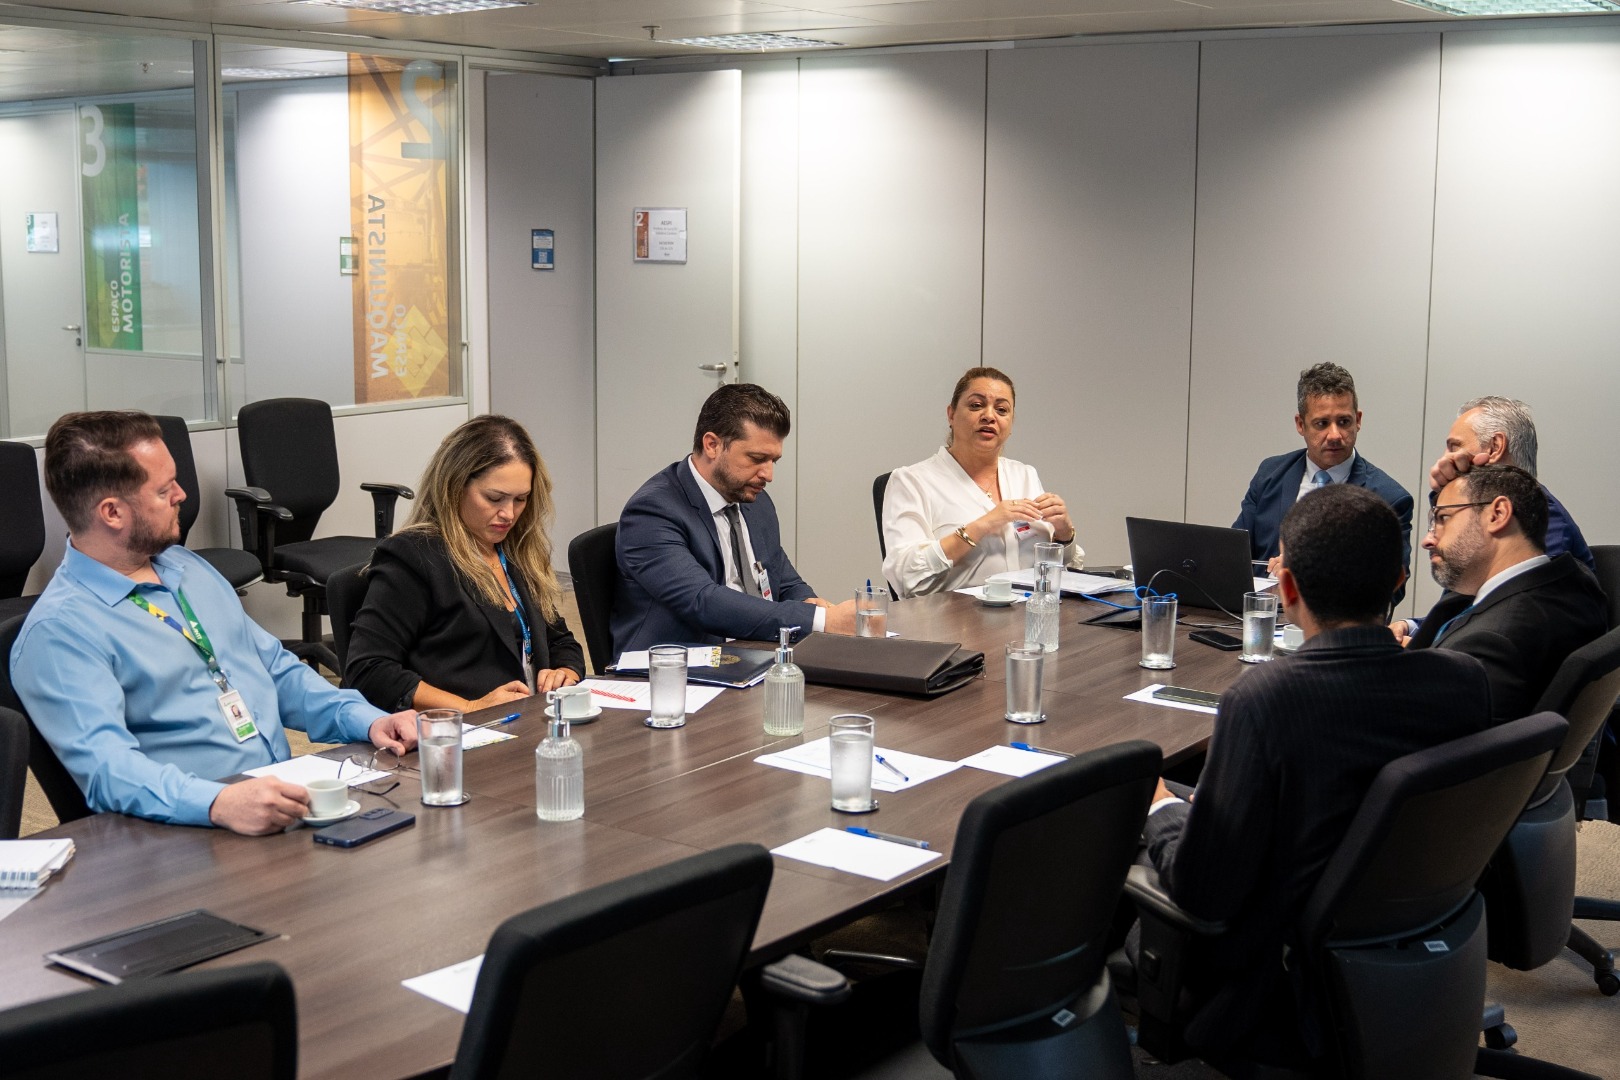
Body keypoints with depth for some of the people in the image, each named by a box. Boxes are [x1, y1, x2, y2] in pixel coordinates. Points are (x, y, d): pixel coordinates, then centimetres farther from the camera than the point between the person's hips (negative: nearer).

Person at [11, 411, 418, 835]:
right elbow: (105, 764, -20)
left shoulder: (187, 567, 18)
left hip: (289, 797, 7)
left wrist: (366, 720, 8)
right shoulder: (57, 630, -8)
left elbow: (277, 670, 25)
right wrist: (219, 803, -37)